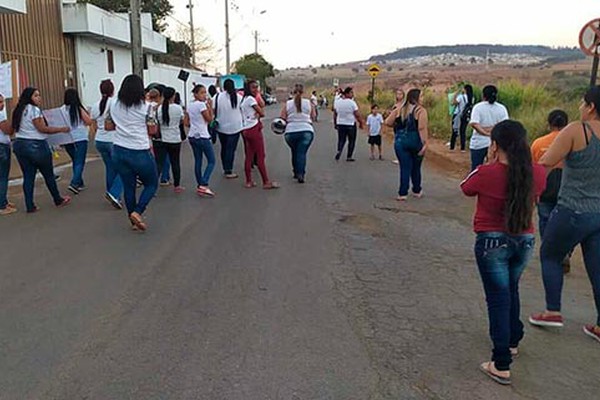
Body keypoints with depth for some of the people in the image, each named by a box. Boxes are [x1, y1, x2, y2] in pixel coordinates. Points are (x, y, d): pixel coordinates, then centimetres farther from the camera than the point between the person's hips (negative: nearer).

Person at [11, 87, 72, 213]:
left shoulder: (19, 111, 14)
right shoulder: (34, 109, -11)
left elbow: (15, 129, 12)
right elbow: (42, 128, -14)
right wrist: (61, 129, -10)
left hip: (19, 145, 7)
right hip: (35, 145, -7)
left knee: (28, 176, 8)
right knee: (48, 174, 7)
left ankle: (30, 206, 8)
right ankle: (58, 200, 20)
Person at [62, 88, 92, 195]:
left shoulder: (62, 109, 0)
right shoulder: (79, 109, -9)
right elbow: (89, 122, -7)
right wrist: (86, 114, 10)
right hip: (80, 139, -4)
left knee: (75, 161, 18)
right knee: (80, 162, -3)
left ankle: (79, 183, 23)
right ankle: (74, 183, -18)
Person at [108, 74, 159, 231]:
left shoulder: (114, 105, 5)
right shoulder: (145, 107, -9)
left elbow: (108, 126, 13)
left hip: (119, 151, 5)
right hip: (140, 153, -5)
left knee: (128, 186, 13)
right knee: (152, 184, 12)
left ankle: (134, 221, 20)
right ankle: (137, 212, -5)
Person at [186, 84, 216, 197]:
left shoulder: (190, 106, 9)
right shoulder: (201, 104, -14)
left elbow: (186, 123, 9)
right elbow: (209, 119, -10)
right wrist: (210, 106, -6)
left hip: (192, 136, 8)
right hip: (202, 137, -8)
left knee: (198, 161, 12)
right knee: (211, 161, 0)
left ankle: (200, 186, 14)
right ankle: (204, 185, -11)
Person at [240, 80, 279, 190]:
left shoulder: (243, 100, 17)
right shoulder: (251, 99, -11)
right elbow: (262, 113, -10)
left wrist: (256, 114, -9)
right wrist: (260, 111, 10)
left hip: (245, 130, 9)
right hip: (254, 129, -9)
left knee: (249, 156, 10)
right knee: (260, 157, -5)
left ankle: (248, 182, 12)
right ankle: (266, 182, -1)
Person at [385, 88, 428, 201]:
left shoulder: (400, 109, 6)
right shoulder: (421, 110, -7)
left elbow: (388, 122, 2)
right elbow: (422, 128, -17)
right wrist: (425, 144, -18)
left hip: (400, 142, 2)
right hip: (415, 142, -2)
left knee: (405, 168, 4)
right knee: (416, 168, 14)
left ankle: (403, 193, -1)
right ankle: (417, 191, 29)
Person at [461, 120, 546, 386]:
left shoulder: (486, 174, -20)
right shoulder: (537, 173, -7)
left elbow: (466, 189, 0)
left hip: (492, 242, -4)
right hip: (525, 241, 5)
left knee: (498, 298, 3)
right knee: (511, 290, 26)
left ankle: (501, 365, 5)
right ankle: (513, 341, 44)